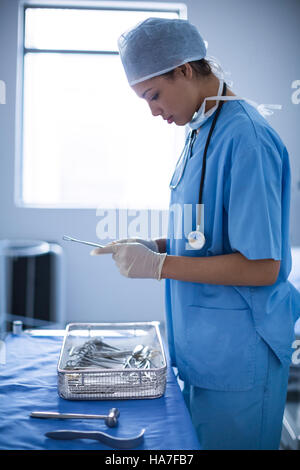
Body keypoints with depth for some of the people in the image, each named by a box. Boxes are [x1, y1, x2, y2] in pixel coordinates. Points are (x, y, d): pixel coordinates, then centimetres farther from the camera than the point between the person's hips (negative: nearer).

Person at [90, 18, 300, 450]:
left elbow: (262, 266, -23)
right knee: (194, 440, 21)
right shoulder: (202, 133, 9)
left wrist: (160, 265, -20)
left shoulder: (245, 138, -21)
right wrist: (156, 245, 2)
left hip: (238, 352, -9)